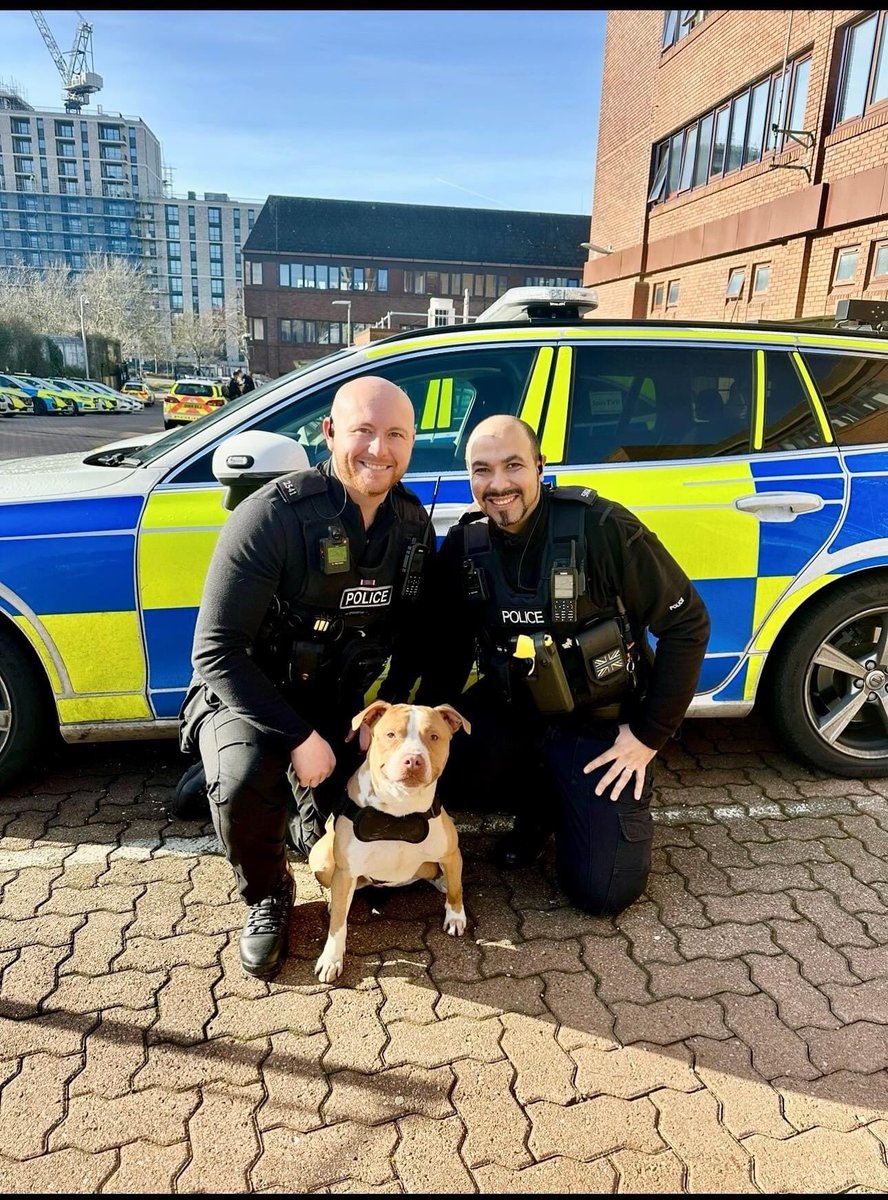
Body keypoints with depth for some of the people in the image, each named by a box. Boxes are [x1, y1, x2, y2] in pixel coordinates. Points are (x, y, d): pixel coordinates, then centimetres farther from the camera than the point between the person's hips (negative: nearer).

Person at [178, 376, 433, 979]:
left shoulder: (413, 526, -6)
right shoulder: (274, 515, -24)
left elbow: (413, 636, 5)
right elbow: (216, 651, -23)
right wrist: (298, 737, -26)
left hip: (341, 706, 5)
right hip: (249, 698, -4)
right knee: (245, 783, -35)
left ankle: (309, 823, 31)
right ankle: (268, 897, -1)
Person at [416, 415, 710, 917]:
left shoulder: (601, 527, -21)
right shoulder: (464, 545, -7)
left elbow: (687, 623, -14)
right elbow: (449, 650, 6)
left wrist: (649, 735, -12)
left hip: (600, 721, -4)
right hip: (510, 709, 4)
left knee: (602, 890, -10)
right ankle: (541, 804, 10)